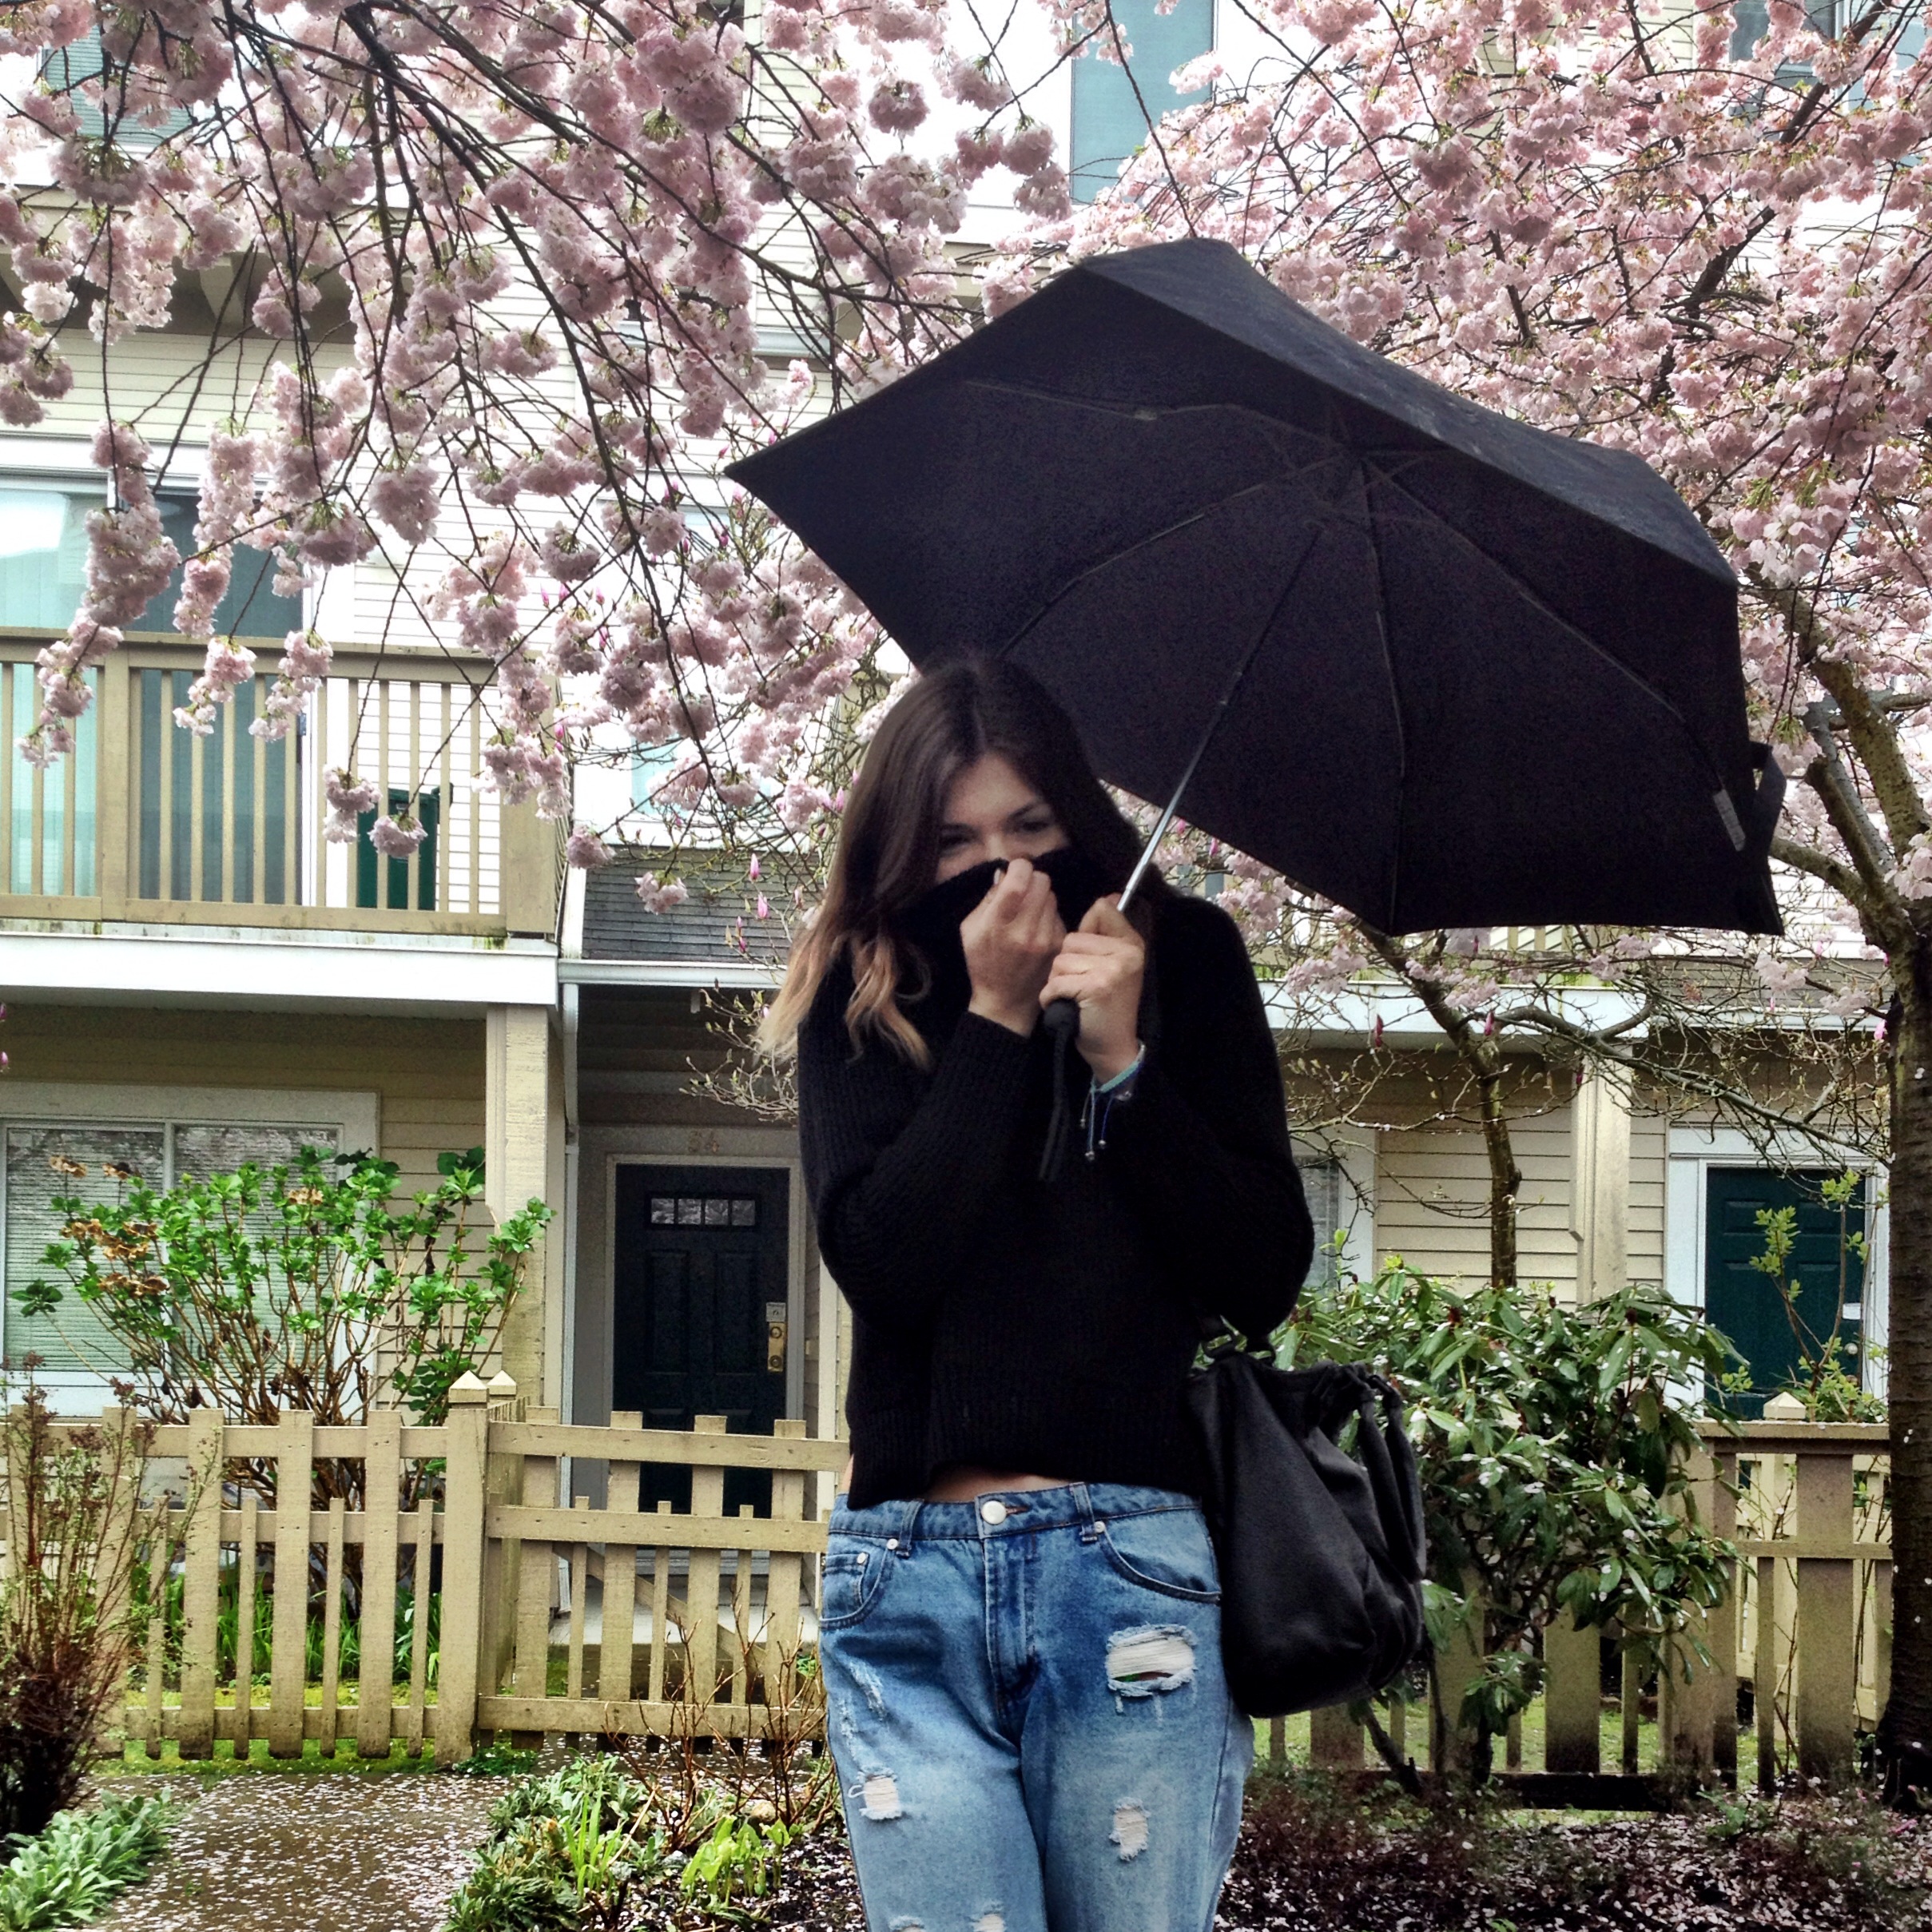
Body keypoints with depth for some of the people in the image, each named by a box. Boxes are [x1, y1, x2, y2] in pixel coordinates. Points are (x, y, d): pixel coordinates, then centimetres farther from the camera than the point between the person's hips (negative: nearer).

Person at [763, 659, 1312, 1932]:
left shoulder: (1183, 962, 6)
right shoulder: (863, 1000, 8)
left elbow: (1269, 1276, 1)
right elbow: (877, 1257, -7)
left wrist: (1123, 1060, -9)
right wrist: (995, 1019, -8)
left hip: (1134, 1562, -1)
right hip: (910, 1566, 1)